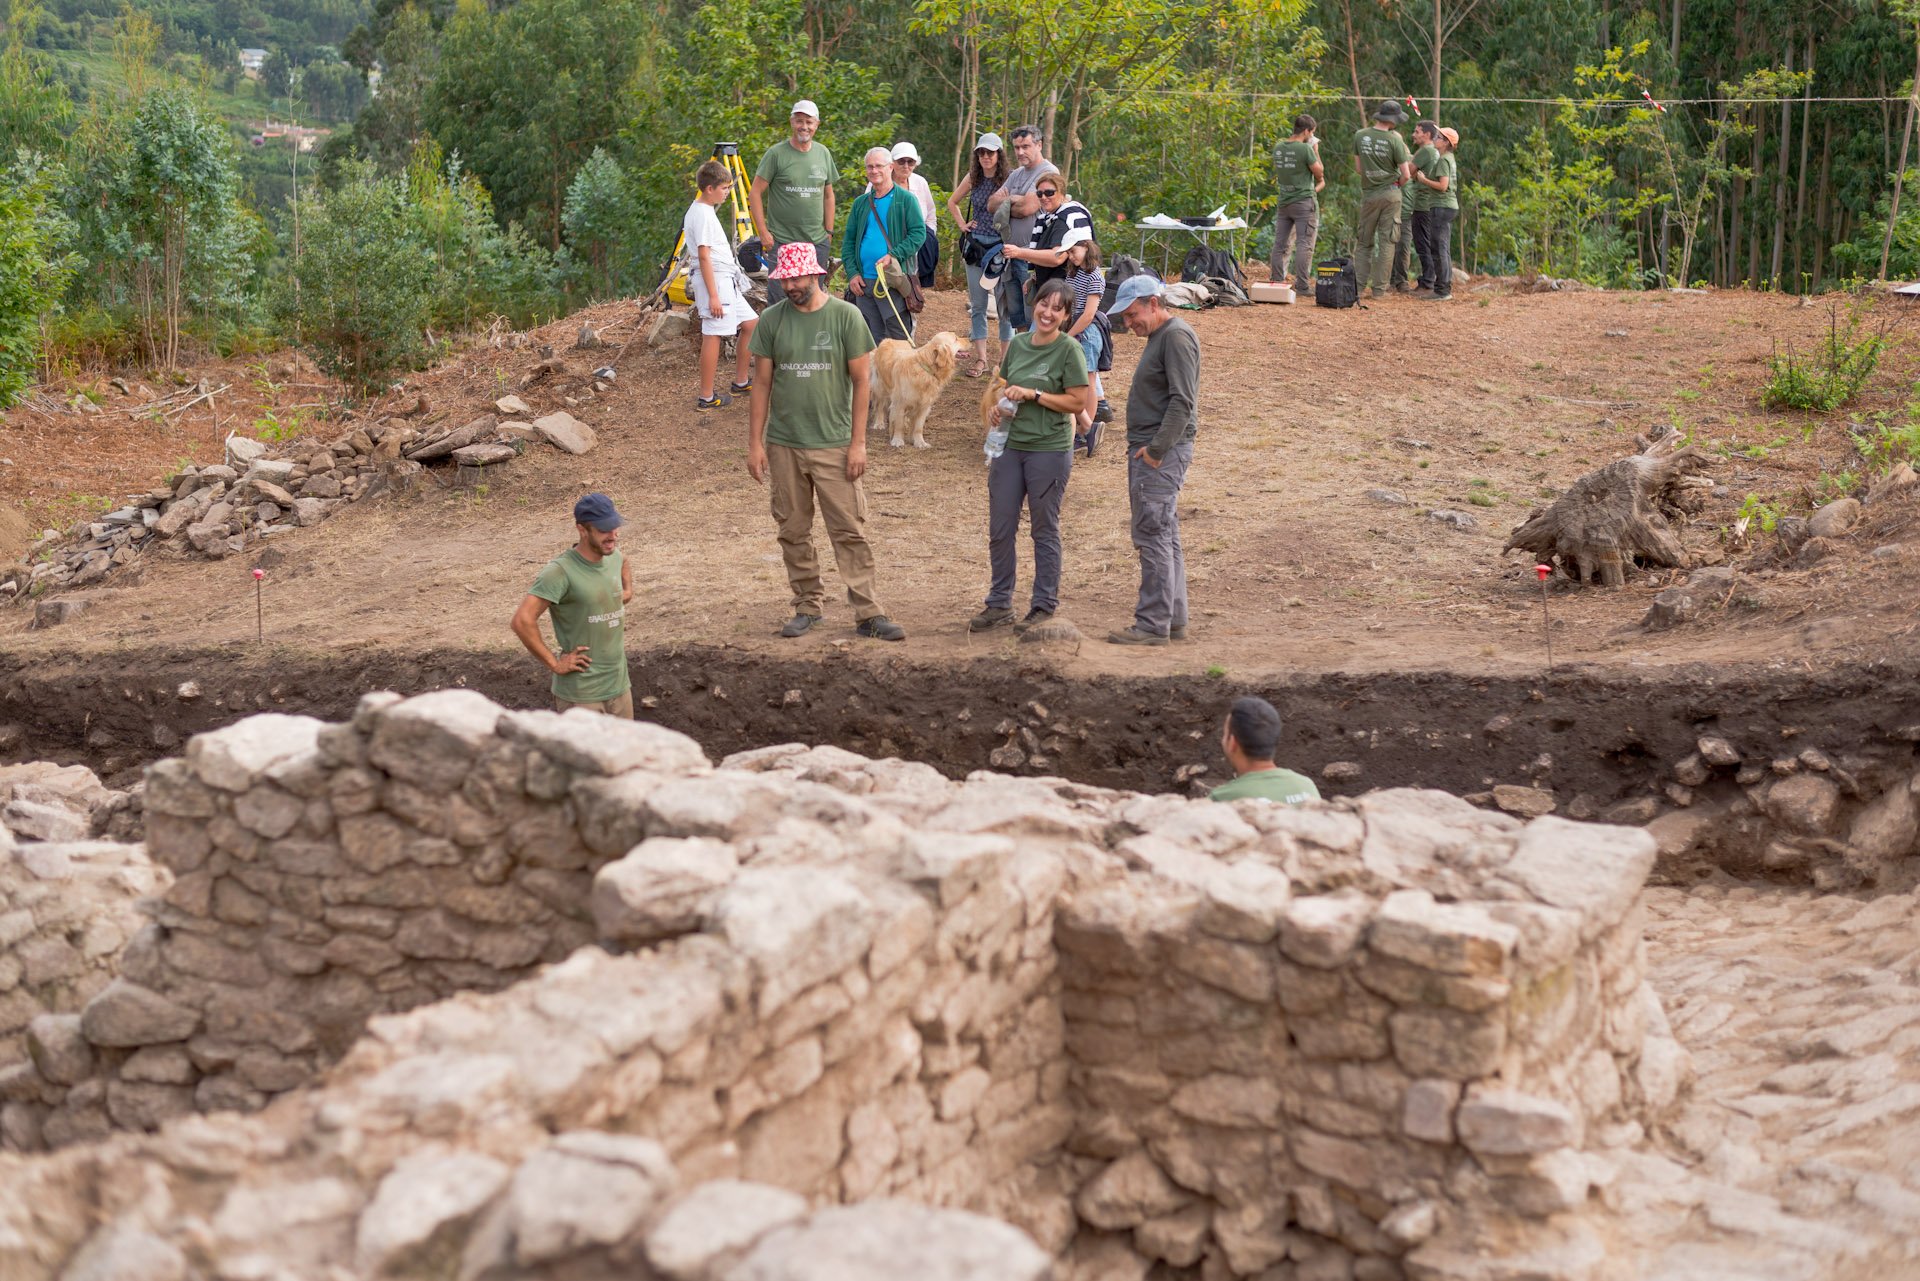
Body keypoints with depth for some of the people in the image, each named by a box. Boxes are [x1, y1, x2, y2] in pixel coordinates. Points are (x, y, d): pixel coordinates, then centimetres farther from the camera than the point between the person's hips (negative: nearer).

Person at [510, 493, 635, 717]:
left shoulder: (615, 558, 4)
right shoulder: (561, 571, -19)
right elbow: (522, 621, -26)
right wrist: (554, 664, -19)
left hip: (619, 685, 7)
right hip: (581, 695, -7)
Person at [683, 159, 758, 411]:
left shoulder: (700, 210, 16)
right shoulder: (702, 214, -15)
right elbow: (704, 256, -20)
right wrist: (713, 296, -22)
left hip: (728, 280, 11)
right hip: (714, 280, -11)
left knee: (749, 324, 15)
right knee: (712, 335, -8)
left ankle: (741, 382, 24)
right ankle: (707, 397, -5)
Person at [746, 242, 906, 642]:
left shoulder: (846, 316, -4)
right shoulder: (771, 320, 2)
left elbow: (861, 381, -2)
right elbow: (762, 383, 6)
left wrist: (858, 443, -6)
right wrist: (755, 443, 2)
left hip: (834, 444, -3)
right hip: (783, 445, 3)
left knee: (850, 531, -4)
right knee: (793, 531, 9)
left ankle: (868, 613, 0)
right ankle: (808, 605, 21)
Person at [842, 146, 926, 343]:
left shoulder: (906, 199, 1)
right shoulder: (861, 203, 14)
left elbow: (919, 233, -6)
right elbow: (848, 241, 15)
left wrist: (894, 255, -17)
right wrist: (852, 273, 2)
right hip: (864, 282, 5)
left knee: (900, 339, -5)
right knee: (872, 340, 8)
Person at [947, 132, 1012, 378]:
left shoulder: (1009, 180, -7)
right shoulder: (973, 179, 6)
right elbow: (952, 202, 21)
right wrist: (962, 224, 10)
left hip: (1001, 247, -4)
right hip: (976, 245, 4)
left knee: (1005, 306, 1)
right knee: (977, 306, 6)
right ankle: (982, 358, 12)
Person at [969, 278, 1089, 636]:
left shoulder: (1068, 349, -7)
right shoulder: (1017, 344, 10)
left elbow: (1077, 402, -11)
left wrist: (1032, 395, -16)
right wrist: (999, 406, 2)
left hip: (1050, 449, -6)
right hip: (1010, 446, 6)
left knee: (1045, 531, 4)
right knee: (1000, 529, 8)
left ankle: (1045, 606, 14)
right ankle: (999, 604, 19)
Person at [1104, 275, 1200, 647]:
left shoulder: (1177, 336, -12)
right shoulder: (1159, 338, 20)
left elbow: (1182, 401, -20)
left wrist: (1157, 448, -22)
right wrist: (1145, 449, 15)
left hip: (1162, 453, -10)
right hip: (1150, 451, 10)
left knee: (1154, 536, -10)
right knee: (1165, 538, 11)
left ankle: (1153, 624, -8)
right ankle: (1174, 620, 16)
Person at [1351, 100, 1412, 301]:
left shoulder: (1360, 136, 0)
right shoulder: (1395, 140, -11)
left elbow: (1358, 167, 7)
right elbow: (1406, 173, -7)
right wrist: (1398, 185, 12)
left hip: (1369, 194, 3)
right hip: (1390, 193, -3)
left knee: (1364, 242, 11)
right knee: (1386, 242, 3)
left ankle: (1358, 284, 0)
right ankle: (1379, 288, 1)